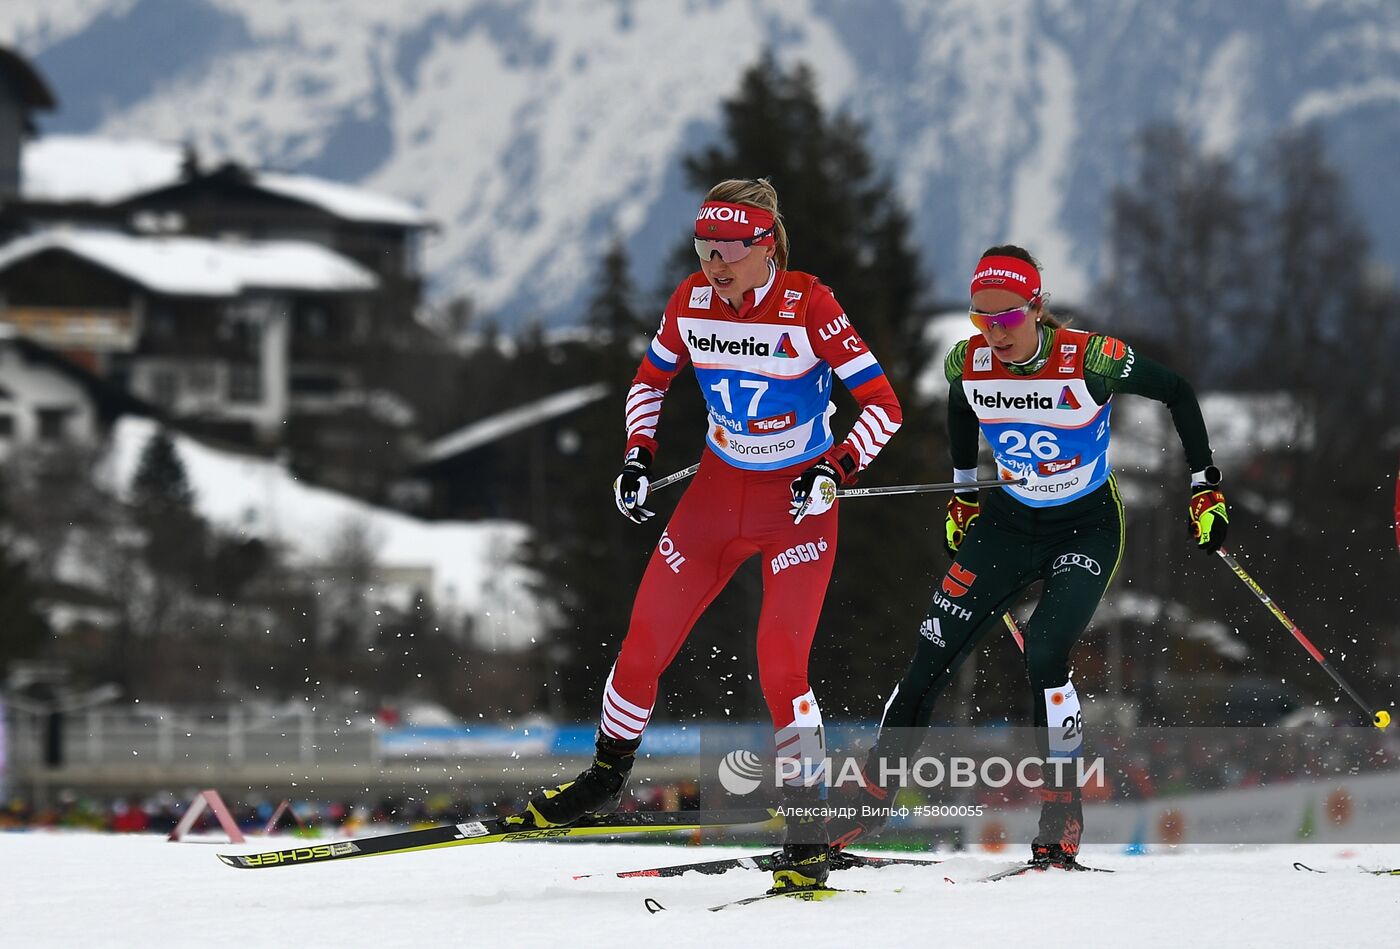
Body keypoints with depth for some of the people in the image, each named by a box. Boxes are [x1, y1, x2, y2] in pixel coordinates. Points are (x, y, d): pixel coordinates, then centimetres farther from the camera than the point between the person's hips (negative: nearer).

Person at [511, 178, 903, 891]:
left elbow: (883, 406, -17)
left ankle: (808, 835, -9)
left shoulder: (810, 307, -20)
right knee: (642, 647, 5)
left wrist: (835, 470, -30)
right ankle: (606, 779, 31)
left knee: (780, 667, -19)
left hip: (798, 504, -5)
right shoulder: (691, 302, -7)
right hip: (717, 496, 5)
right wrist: (638, 456, -2)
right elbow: (650, 381, 12)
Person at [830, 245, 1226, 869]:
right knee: (931, 659, -2)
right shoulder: (968, 364, -12)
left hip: (1086, 529, -4)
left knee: (1045, 654, -26)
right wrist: (962, 494, 20)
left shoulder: (1090, 361, -25)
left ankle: (1062, 812, -13)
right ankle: (872, 798, 10)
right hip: (1007, 521, 4)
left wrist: (1205, 489, -9)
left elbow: (1177, 394, -10)